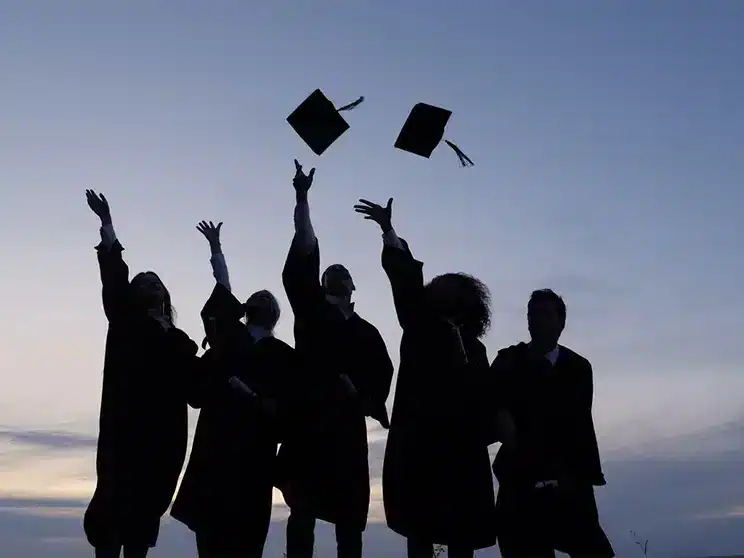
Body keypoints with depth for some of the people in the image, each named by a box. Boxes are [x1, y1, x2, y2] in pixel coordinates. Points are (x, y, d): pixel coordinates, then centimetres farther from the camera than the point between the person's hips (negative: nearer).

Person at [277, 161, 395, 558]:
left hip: (348, 429, 2)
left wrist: (367, 400, -12)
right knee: (303, 513, -5)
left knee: (350, 521, 4)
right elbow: (300, 267, 0)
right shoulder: (310, 312, 11)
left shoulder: (367, 331, 17)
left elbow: (383, 372, 8)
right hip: (308, 424, -2)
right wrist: (302, 200, -5)